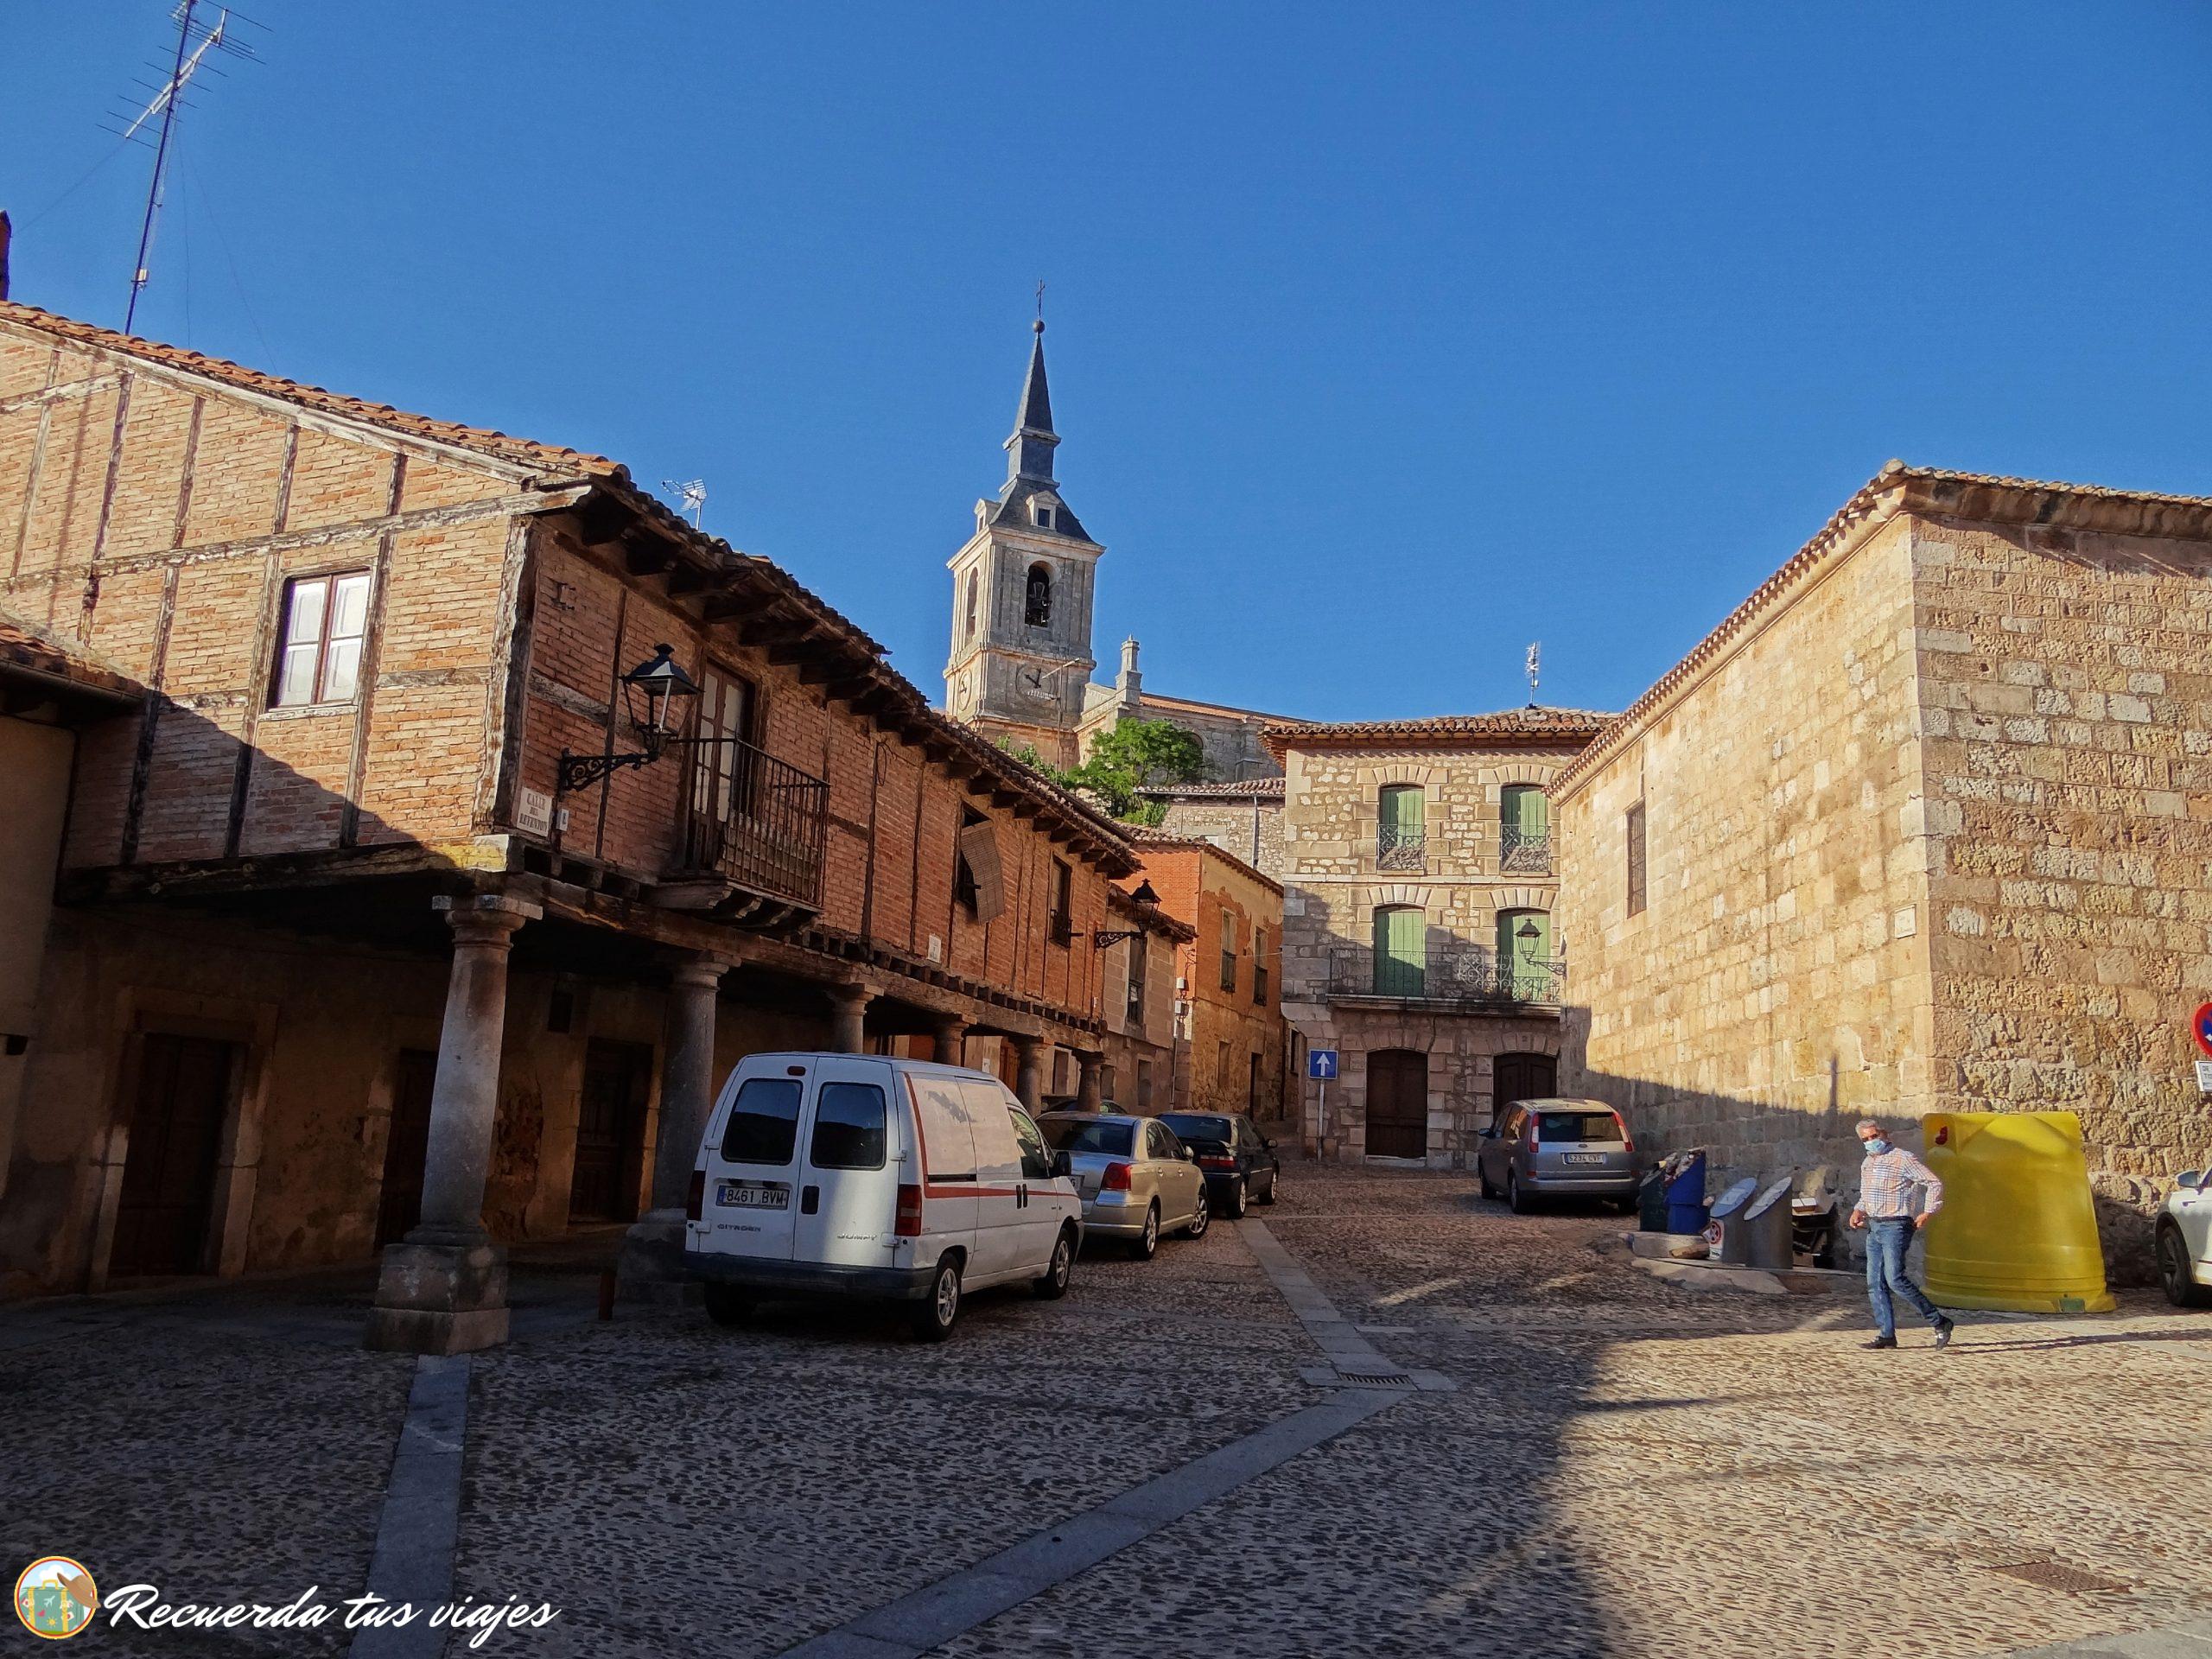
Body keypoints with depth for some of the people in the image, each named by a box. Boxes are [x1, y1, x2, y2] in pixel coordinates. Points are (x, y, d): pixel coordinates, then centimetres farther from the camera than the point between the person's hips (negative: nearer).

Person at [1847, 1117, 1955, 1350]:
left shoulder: (1903, 1159, -7)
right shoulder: (1867, 1164, 16)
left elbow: (1934, 1183, -7)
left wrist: (1927, 1213, -12)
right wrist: (1858, 1211, 11)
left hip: (1895, 1227, -8)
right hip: (1873, 1227, 8)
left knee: (1895, 1279, -17)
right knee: (1875, 1284, 4)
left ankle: (1939, 1322, -5)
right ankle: (1886, 1335, 7)